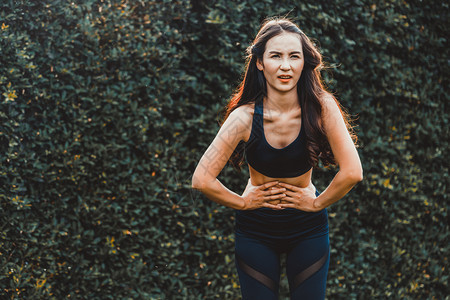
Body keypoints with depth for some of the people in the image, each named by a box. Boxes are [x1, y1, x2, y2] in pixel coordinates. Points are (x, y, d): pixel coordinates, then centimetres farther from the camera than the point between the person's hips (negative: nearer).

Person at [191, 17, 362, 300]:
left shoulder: (322, 107, -19)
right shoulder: (245, 117, -20)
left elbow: (352, 172, -20)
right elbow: (202, 179, -18)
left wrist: (317, 203, -13)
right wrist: (242, 202, -10)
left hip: (308, 229, 1)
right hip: (255, 230, 0)